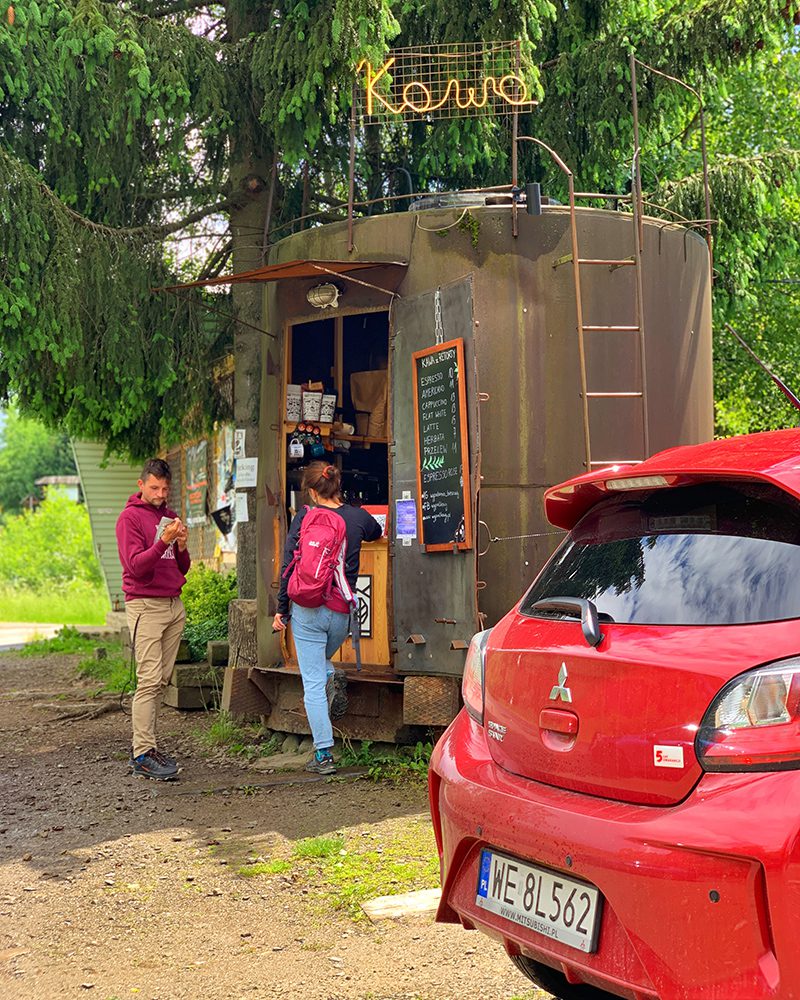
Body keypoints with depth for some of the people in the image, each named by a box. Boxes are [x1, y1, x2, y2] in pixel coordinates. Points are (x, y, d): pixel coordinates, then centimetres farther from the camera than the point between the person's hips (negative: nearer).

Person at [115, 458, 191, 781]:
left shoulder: (170, 516, 18)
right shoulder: (130, 517, -2)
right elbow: (136, 566, -13)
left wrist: (182, 548, -1)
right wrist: (163, 541, -24)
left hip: (174, 605, 7)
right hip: (145, 605, -7)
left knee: (162, 680, 5)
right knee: (149, 680, -12)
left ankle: (143, 743, 11)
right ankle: (142, 754, -11)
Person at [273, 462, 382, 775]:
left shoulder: (304, 517, -4)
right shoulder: (358, 517, 3)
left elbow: (288, 565, -4)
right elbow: (376, 533, 28)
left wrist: (281, 609, 4)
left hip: (307, 609, -3)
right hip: (341, 611, 3)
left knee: (313, 681, 1)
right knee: (323, 666, 31)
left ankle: (323, 755, -1)